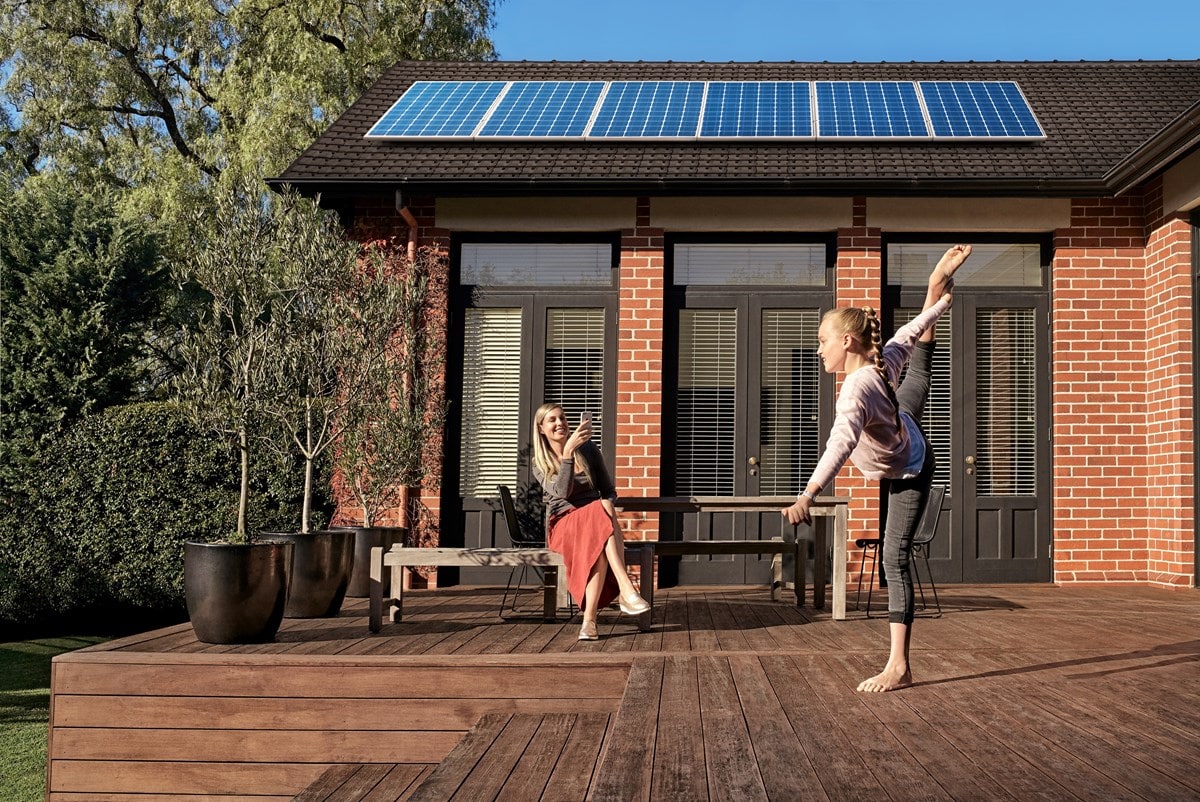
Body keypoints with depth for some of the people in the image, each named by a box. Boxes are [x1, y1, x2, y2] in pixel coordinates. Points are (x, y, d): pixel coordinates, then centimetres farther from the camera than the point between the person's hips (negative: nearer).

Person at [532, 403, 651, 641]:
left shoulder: (589, 450, 12)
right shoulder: (539, 464, 6)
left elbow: (609, 491, 13)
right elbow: (562, 492, -14)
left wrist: (608, 504, -12)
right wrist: (568, 451, -26)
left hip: (595, 519, 2)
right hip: (563, 525, -2)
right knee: (600, 519, -38)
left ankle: (589, 618, -47)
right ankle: (626, 590, -51)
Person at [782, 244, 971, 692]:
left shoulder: (858, 389, -46)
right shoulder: (884, 363, -23)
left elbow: (841, 444, -62)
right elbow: (908, 336, -6)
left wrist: (807, 496, -74)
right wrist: (938, 302, 14)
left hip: (907, 474, -8)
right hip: (905, 438, 8)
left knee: (895, 561, -11)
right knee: (917, 375, 37)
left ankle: (899, 667, -11)